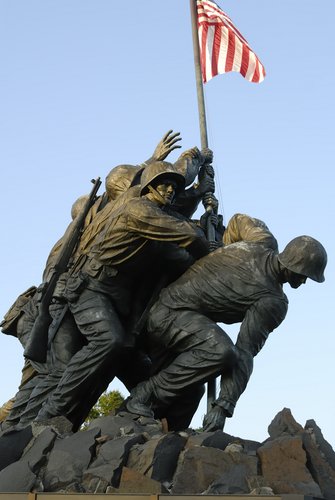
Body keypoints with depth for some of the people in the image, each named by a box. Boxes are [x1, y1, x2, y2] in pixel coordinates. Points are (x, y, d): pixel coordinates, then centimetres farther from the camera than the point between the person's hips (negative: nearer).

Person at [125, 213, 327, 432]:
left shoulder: (264, 242, 2)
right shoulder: (274, 302, -18)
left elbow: (239, 220, 24)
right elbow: (245, 352, -23)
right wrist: (225, 405, -25)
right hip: (174, 313, -10)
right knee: (220, 351, -33)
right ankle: (146, 394, -21)